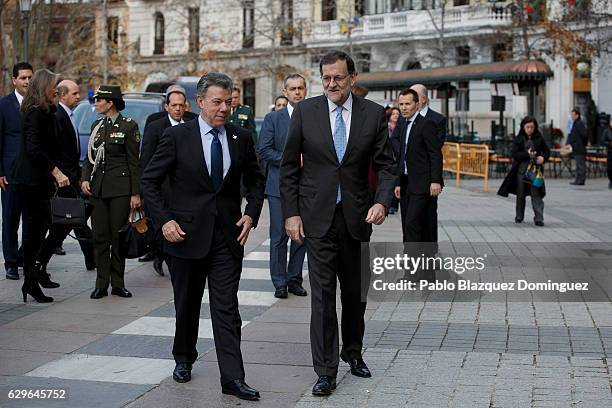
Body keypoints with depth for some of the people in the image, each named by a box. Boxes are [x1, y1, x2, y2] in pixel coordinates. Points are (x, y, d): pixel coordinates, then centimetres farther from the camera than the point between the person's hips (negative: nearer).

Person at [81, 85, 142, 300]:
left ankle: (118, 284, 9)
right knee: (100, 237, 4)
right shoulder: (96, 125, 13)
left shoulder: (128, 126, -4)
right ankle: (101, 284, 9)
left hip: (120, 188, -5)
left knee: (118, 236, 0)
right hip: (97, 189, 5)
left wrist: (135, 193, -8)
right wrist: (85, 179, 0)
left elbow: (134, 162, -5)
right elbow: (89, 157, 18)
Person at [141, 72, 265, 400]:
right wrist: (164, 220, -11)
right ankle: (184, 359, 37)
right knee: (187, 305, 15)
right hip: (187, 234, -1)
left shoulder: (241, 138, 3)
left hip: (228, 236, 1)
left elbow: (255, 181, 15)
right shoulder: (177, 136, -5)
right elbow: (149, 181, -2)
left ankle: (232, 378, -4)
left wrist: (251, 214, 0)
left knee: (227, 308, -4)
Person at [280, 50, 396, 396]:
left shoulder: (374, 114, 0)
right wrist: (291, 213, -3)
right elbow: (289, 166, 3)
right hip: (318, 217, -2)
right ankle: (326, 370, 1)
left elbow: (386, 165, 2)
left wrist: (383, 201, -16)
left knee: (356, 292, 14)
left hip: (356, 216, 2)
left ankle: (353, 352, 36)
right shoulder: (305, 111, -1)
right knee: (323, 293, -4)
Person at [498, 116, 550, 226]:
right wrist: (527, 154, -18)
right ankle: (519, 217, 23)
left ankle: (539, 218, -10)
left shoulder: (539, 138, 4)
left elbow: (547, 151, 9)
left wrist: (543, 157, -12)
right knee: (520, 194, 10)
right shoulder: (518, 139, 1)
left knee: (536, 194, -8)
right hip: (521, 169, 1)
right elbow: (514, 154, -5)